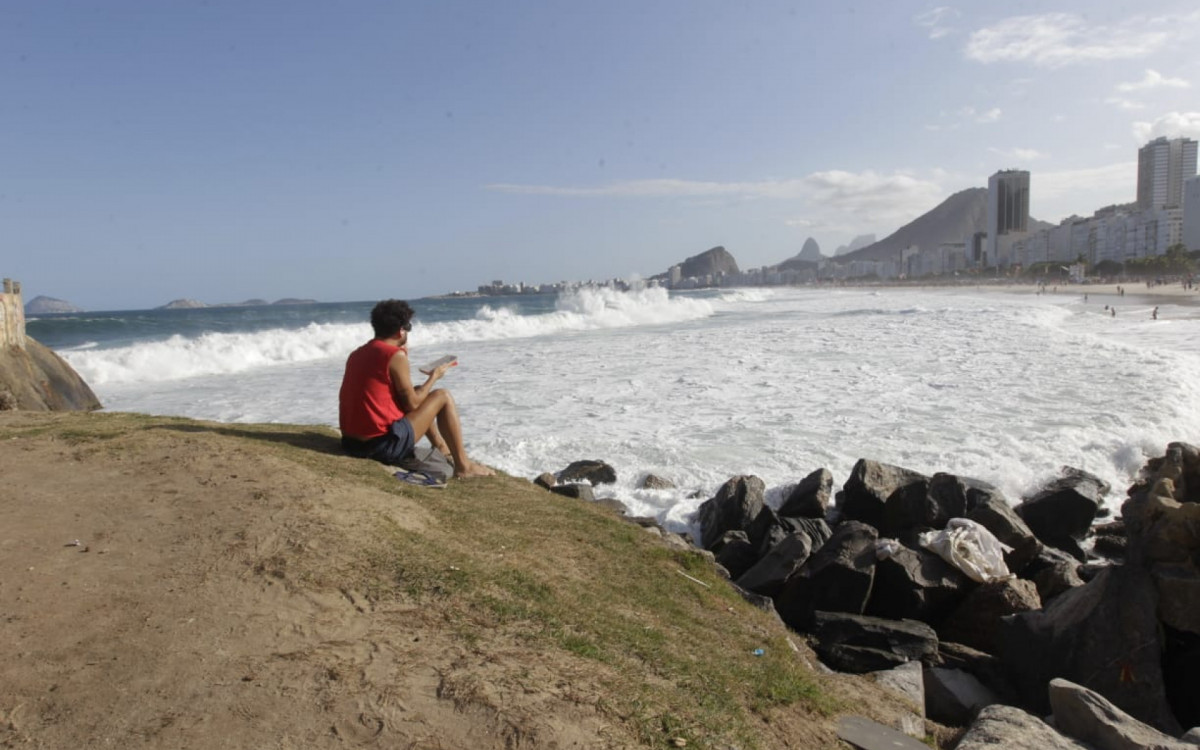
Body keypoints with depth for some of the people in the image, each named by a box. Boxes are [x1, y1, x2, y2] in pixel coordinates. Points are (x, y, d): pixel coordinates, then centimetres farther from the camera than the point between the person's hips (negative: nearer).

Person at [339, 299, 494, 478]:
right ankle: (463, 465, 8)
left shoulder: (356, 354, 10)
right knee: (443, 396, 4)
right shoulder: (396, 355, -13)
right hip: (384, 446, -8)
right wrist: (434, 376, 7)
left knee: (417, 393, 27)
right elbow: (412, 404, -8)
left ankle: (442, 448, 40)